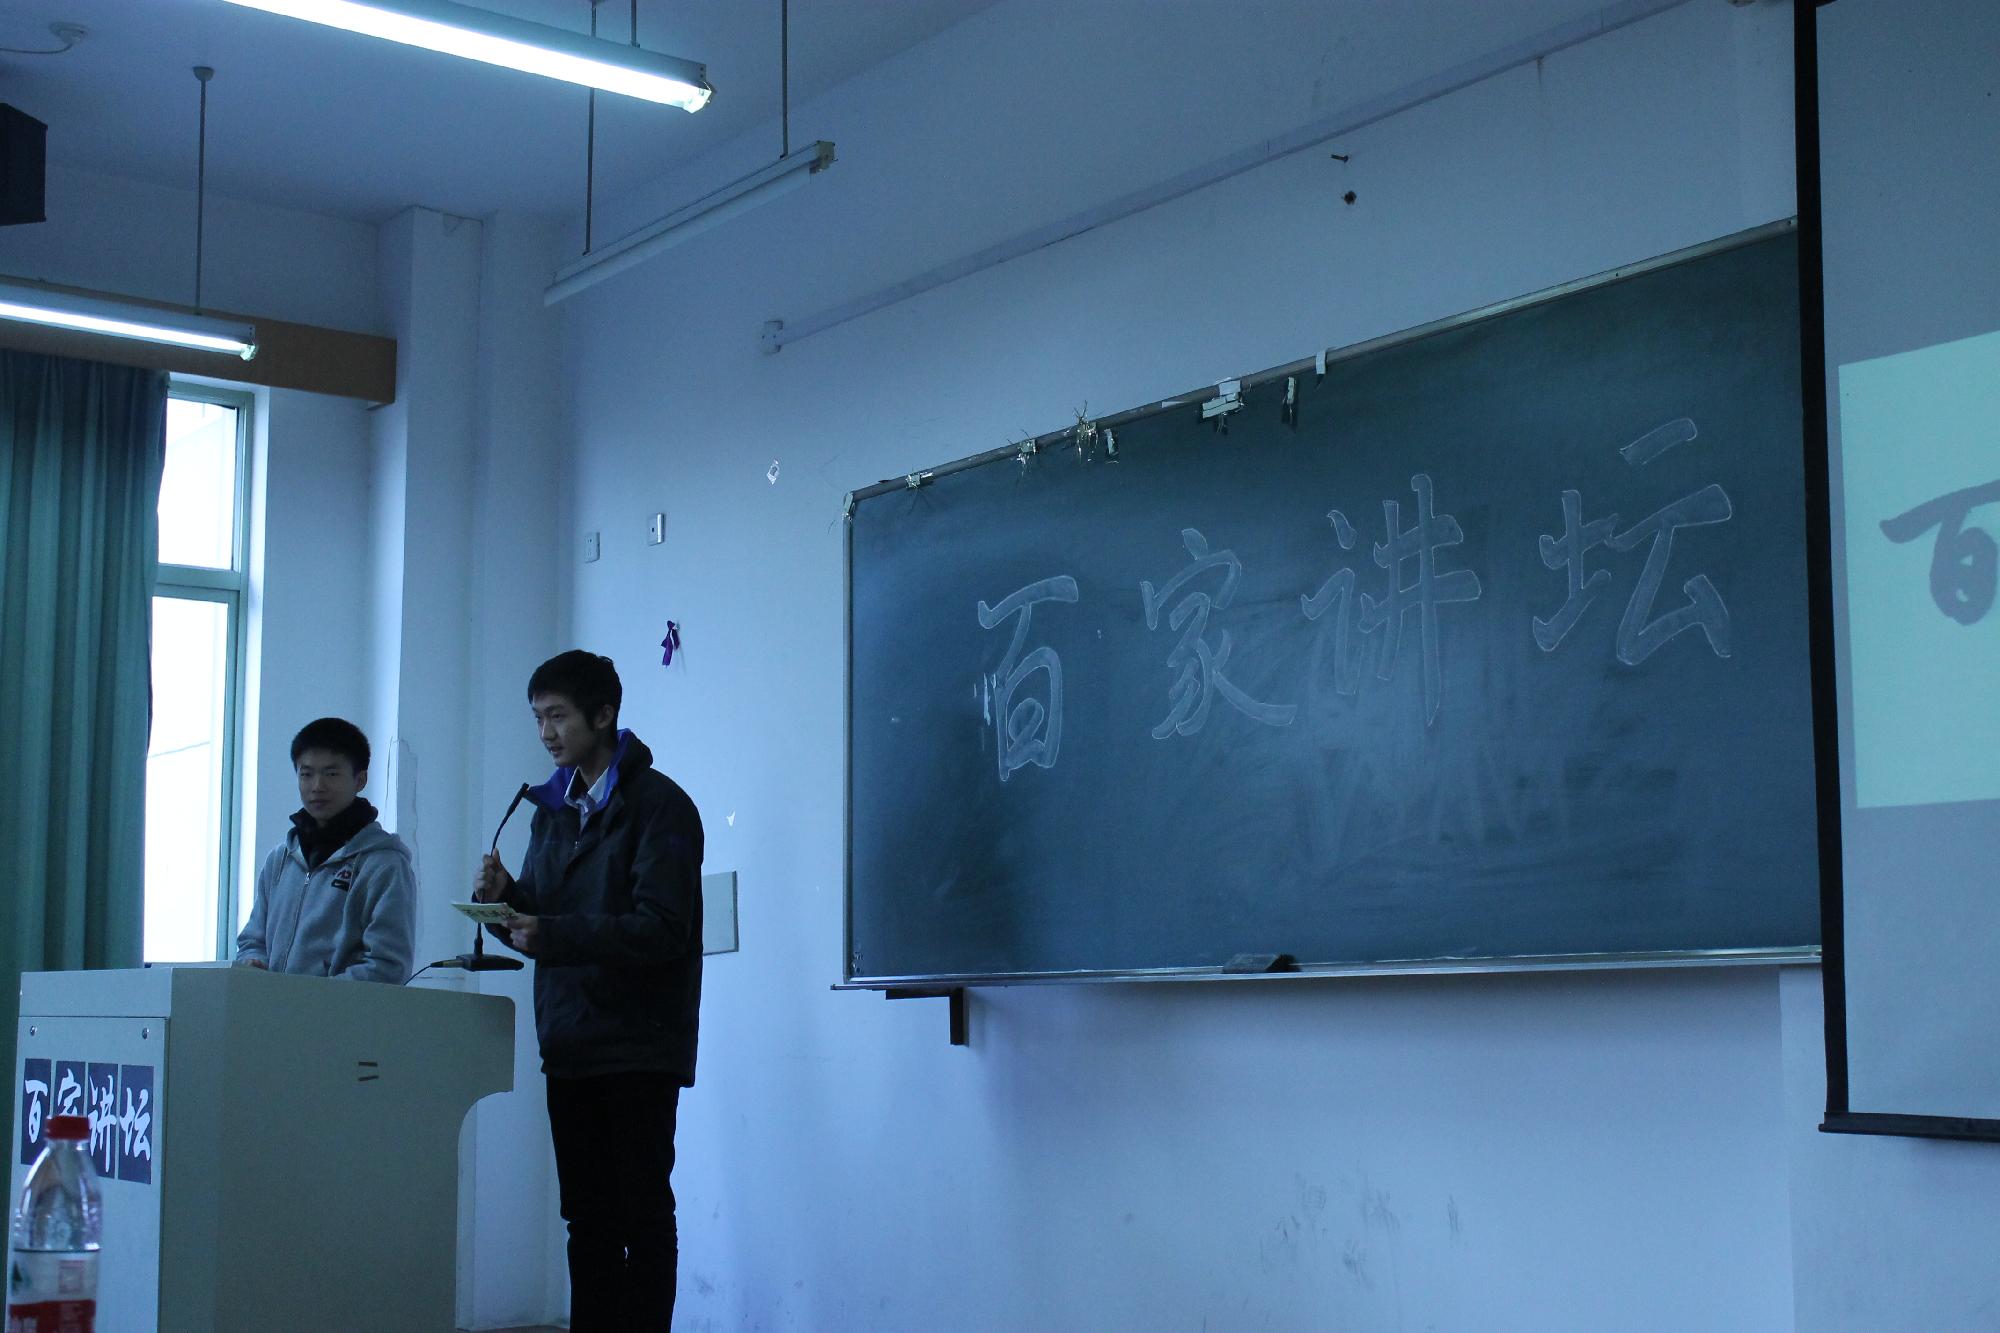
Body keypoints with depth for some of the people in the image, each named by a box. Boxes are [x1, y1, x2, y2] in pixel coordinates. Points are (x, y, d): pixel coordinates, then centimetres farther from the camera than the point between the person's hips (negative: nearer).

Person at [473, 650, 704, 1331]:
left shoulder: (658, 804, -8)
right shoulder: (552, 808, 16)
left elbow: (662, 929, -17)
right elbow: (541, 926, 16)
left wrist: (550, 935, -24)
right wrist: (506, 898, -6)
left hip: (638, 1049, -7)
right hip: (570, 1046, 7)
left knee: (642, 1216, -4)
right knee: (587, 1218, 9)